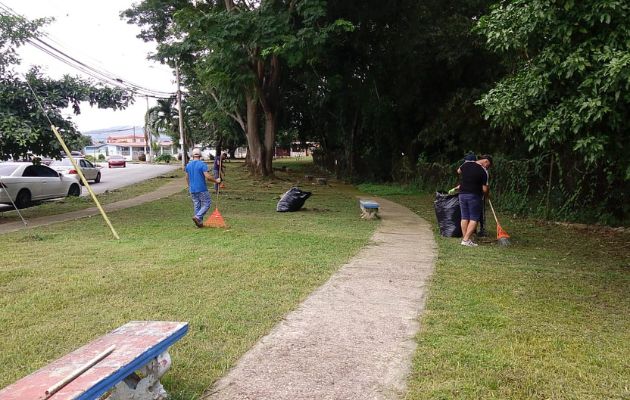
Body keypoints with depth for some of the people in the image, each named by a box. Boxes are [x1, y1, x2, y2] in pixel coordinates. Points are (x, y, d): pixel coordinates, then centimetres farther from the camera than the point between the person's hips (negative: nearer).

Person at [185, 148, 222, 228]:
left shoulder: (188, 165, 7)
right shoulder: (202, 164, -12)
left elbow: (187, 178, 15)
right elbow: (208, 177, -18)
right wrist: (216, 180, -2)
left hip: (192, 190, 6)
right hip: (202, 189, -6)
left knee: (197, 205, 11)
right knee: (207, 203, 3)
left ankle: (200, 222, 12)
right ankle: (197, 217, -13)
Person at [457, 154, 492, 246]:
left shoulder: (466, 164, 2)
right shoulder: (483, 171, -11)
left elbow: (458, 171, 23)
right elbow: (485, 189, -11)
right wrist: (487, 194, 9)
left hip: (462, 194, 5)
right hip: (474, 196, -5)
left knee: (464, 217, 11)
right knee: (474, 219, 1)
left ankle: (464, 238, 13)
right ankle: (466, 239, -6)